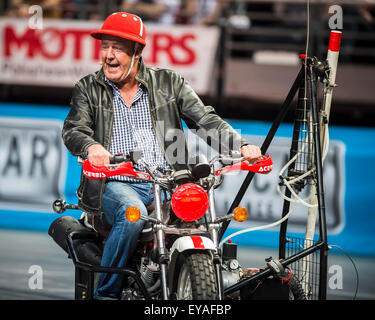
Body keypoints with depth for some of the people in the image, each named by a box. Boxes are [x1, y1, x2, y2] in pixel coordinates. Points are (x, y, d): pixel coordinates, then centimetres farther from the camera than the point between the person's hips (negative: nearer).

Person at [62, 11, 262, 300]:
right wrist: (91, 146, -30)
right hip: (117, 184, -1)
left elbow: (206, 119, 6)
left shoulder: (168, 83, 12)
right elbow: (73, 130, -4)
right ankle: (106, 293, -20)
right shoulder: (88, 89, 11)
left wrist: (241, 145, -12)